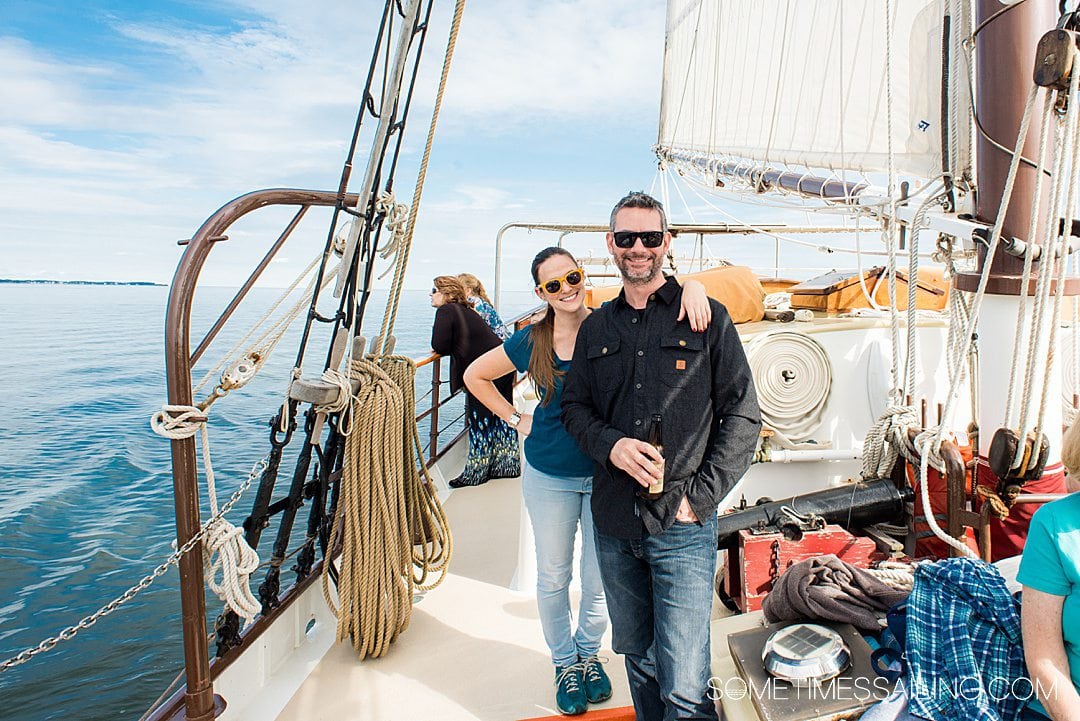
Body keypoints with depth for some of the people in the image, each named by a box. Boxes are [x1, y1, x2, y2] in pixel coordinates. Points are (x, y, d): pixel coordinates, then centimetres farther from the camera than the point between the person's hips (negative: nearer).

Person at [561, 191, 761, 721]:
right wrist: (611, 445, -9)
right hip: (613, 525, 4)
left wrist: (700, 497, -9)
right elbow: (574, 407, 13)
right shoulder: (596, 328, 10)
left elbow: (743, 415, -2)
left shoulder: (706, 317, -2)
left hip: (682, 528, -4)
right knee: (638, 658, 21)